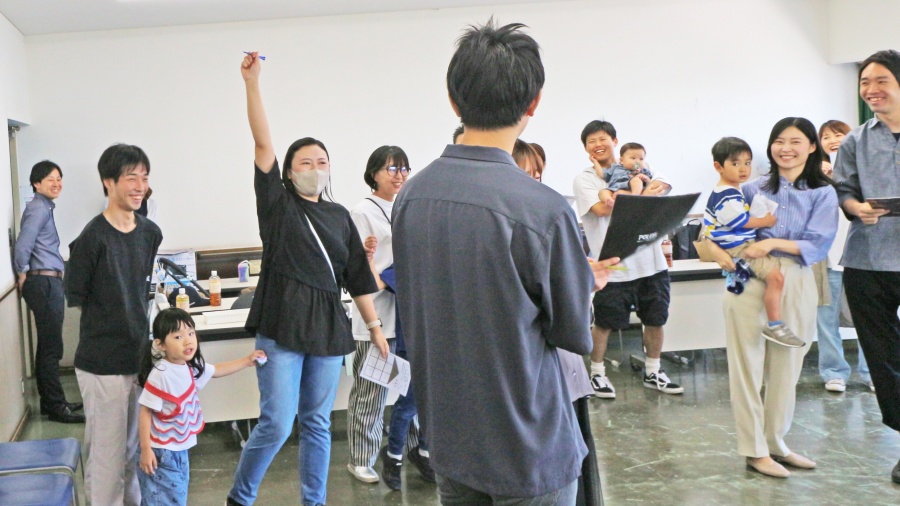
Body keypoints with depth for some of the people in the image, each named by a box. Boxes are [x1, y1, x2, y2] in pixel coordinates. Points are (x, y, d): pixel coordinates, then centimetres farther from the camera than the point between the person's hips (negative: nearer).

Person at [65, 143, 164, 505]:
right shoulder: (92, 238, -15)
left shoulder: (150, 233, 4)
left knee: (133, 450, 18)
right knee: (107, 452, 2)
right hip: (102, 363, -6)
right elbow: (75, 296, -8)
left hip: (139, 356, 6)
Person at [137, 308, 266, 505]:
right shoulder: (160, 375, -24)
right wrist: (146, 449, -19)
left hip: (180, 450, 8)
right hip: (160, 452, -8)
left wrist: (246, 361, 22)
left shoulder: (191, 367, 0)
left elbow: (215, 371, 21)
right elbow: (145, 413, -19)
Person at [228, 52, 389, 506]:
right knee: (277, 423, -7)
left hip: (328, 329, 4)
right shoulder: (277, 204, 3)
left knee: (317, 424, 11)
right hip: (281, 326, -4)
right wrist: (252, 83, -15)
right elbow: (262, 143, -8)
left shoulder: (339, 216, 12)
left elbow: (358, 277, 14)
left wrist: (375, 327, 12)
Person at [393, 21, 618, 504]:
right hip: (529, 448, -5)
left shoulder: (409, 195, -5)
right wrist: (584, 280, 10)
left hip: (447, 440, 6)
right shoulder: (543, 209, -23)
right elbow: (575, 335, -11)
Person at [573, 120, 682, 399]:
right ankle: (597, 373, 23)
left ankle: (653, 372, 30)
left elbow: (662, 185, -10)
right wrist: (641, 195, -10)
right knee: (604, 323, 5)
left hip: (650, 260, 4)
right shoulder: (584, 179, -1)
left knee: (655, 318, 14)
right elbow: (602, 209, -17)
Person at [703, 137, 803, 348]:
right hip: (739, 247, -12)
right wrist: (765, 221, -8)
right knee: (775, 276, -22)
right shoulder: (728, 197, -20)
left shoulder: (730, 192, 16)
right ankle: (774, 326, -17)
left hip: (744, 244, 12)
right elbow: (742, 221, -20)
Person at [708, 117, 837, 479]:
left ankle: (776, 443, 26)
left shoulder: (823, 193, 5)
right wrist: (713, 246, -12)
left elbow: (818, 245, -5)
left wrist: (775, 243, -18)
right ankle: (755, 450, 9)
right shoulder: (754, 189, 6)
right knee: (748, 367, -1)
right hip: (749, 282, -1)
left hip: (795, 285, 1)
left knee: (787, 368, 10)